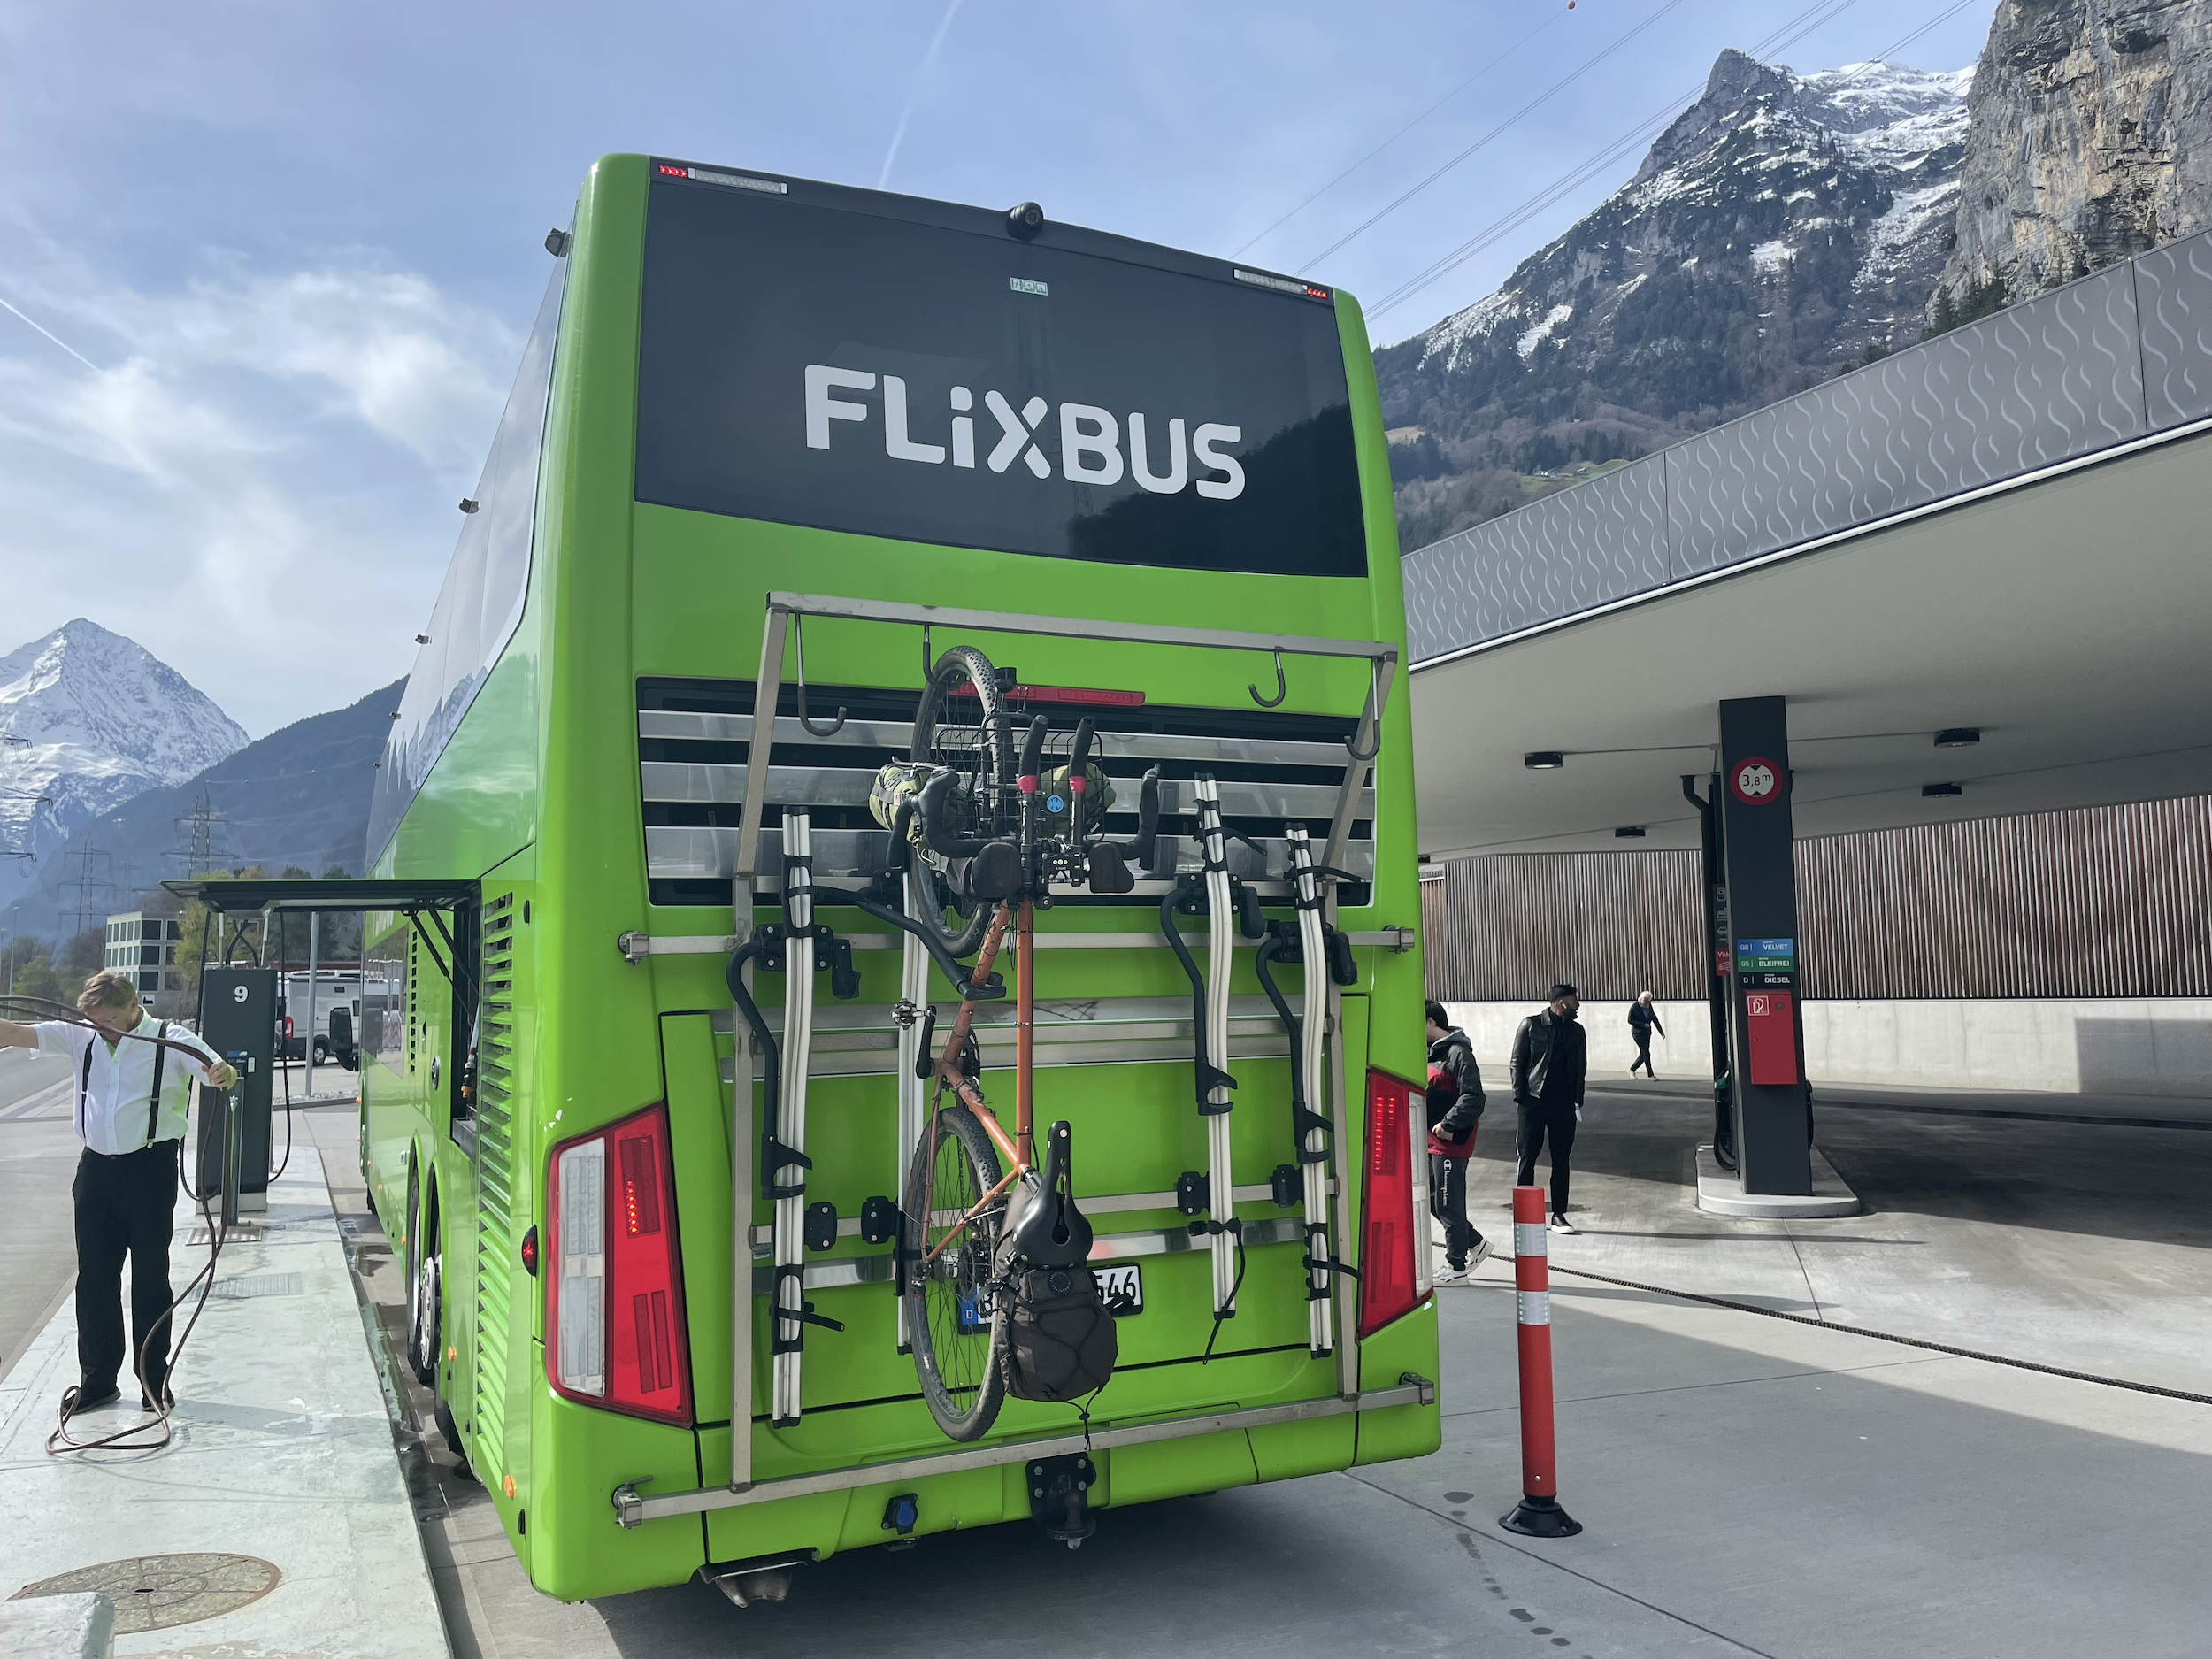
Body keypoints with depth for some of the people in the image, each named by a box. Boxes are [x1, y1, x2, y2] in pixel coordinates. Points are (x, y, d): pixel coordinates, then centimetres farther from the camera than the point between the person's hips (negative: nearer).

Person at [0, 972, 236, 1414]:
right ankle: (96, 1379, 22)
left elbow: (219, 1070, -19)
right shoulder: (82, 1037, 5)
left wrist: (223, 1074, -43)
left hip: (150, 1167, -4)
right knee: (94, 1277, 10)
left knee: (150, 1277, 4)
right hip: (96, 1167, 4)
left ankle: (154, 1379, 14)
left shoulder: (170, 1040, -7)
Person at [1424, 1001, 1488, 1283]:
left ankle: (1456, 1265, 11)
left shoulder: (1458, 1052, -15)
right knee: (1431, 1199, 14)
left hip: (1451, 1142, -10)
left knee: (1448, 1204, -1)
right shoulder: (1430, 1051, 14)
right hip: (1431, 1140, 10)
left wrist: (1448, 1125, -23)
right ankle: (1476, 1243, 28)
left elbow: (1473, 1098, -22)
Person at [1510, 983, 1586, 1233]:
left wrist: (1578, 1100, 5)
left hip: (1564, 1103, 4)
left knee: (1561, 1160, 5)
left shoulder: (1576, 1031, 12)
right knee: (1527, 1158, 1)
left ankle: (1559, 1215, 12)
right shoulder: (1531, 1025, -1)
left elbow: (1581, 1067, 14)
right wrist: (1519, 1097, -7)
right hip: (1534, 1100, -4)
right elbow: (1517, 1062, -1)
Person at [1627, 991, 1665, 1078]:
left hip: (1647, 1033, 6)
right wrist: (1643, 1024, -18)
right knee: (1646, 1053, -11)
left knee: (1643, 1054, 7)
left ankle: (1632, 1069, 24)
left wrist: (1661, 1032, 6)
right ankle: (1650, 1075, -8)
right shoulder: (1635, 1006, -12)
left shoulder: (1649, 1006, 5)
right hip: (1638, 1032, -6)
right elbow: (1630, 1020, -13)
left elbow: (1655, 1019, 11)